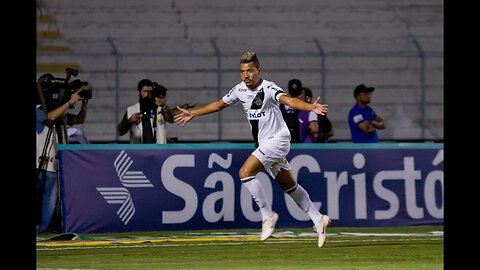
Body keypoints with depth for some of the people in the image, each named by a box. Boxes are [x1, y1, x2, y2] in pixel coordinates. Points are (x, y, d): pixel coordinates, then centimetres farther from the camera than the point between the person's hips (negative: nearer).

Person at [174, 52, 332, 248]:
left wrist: (311, 107, -53)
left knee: (245, 173, -19)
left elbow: (288, 100, -35)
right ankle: (318, 220, 19)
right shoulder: (240, 90, 4)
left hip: (277, 139, -8)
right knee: (289, 186, 11)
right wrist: (192, 114, 26)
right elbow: (219, 104, 20)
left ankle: (268, 215, -11)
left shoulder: (268, 88, -18)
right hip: (264, 143, 8)